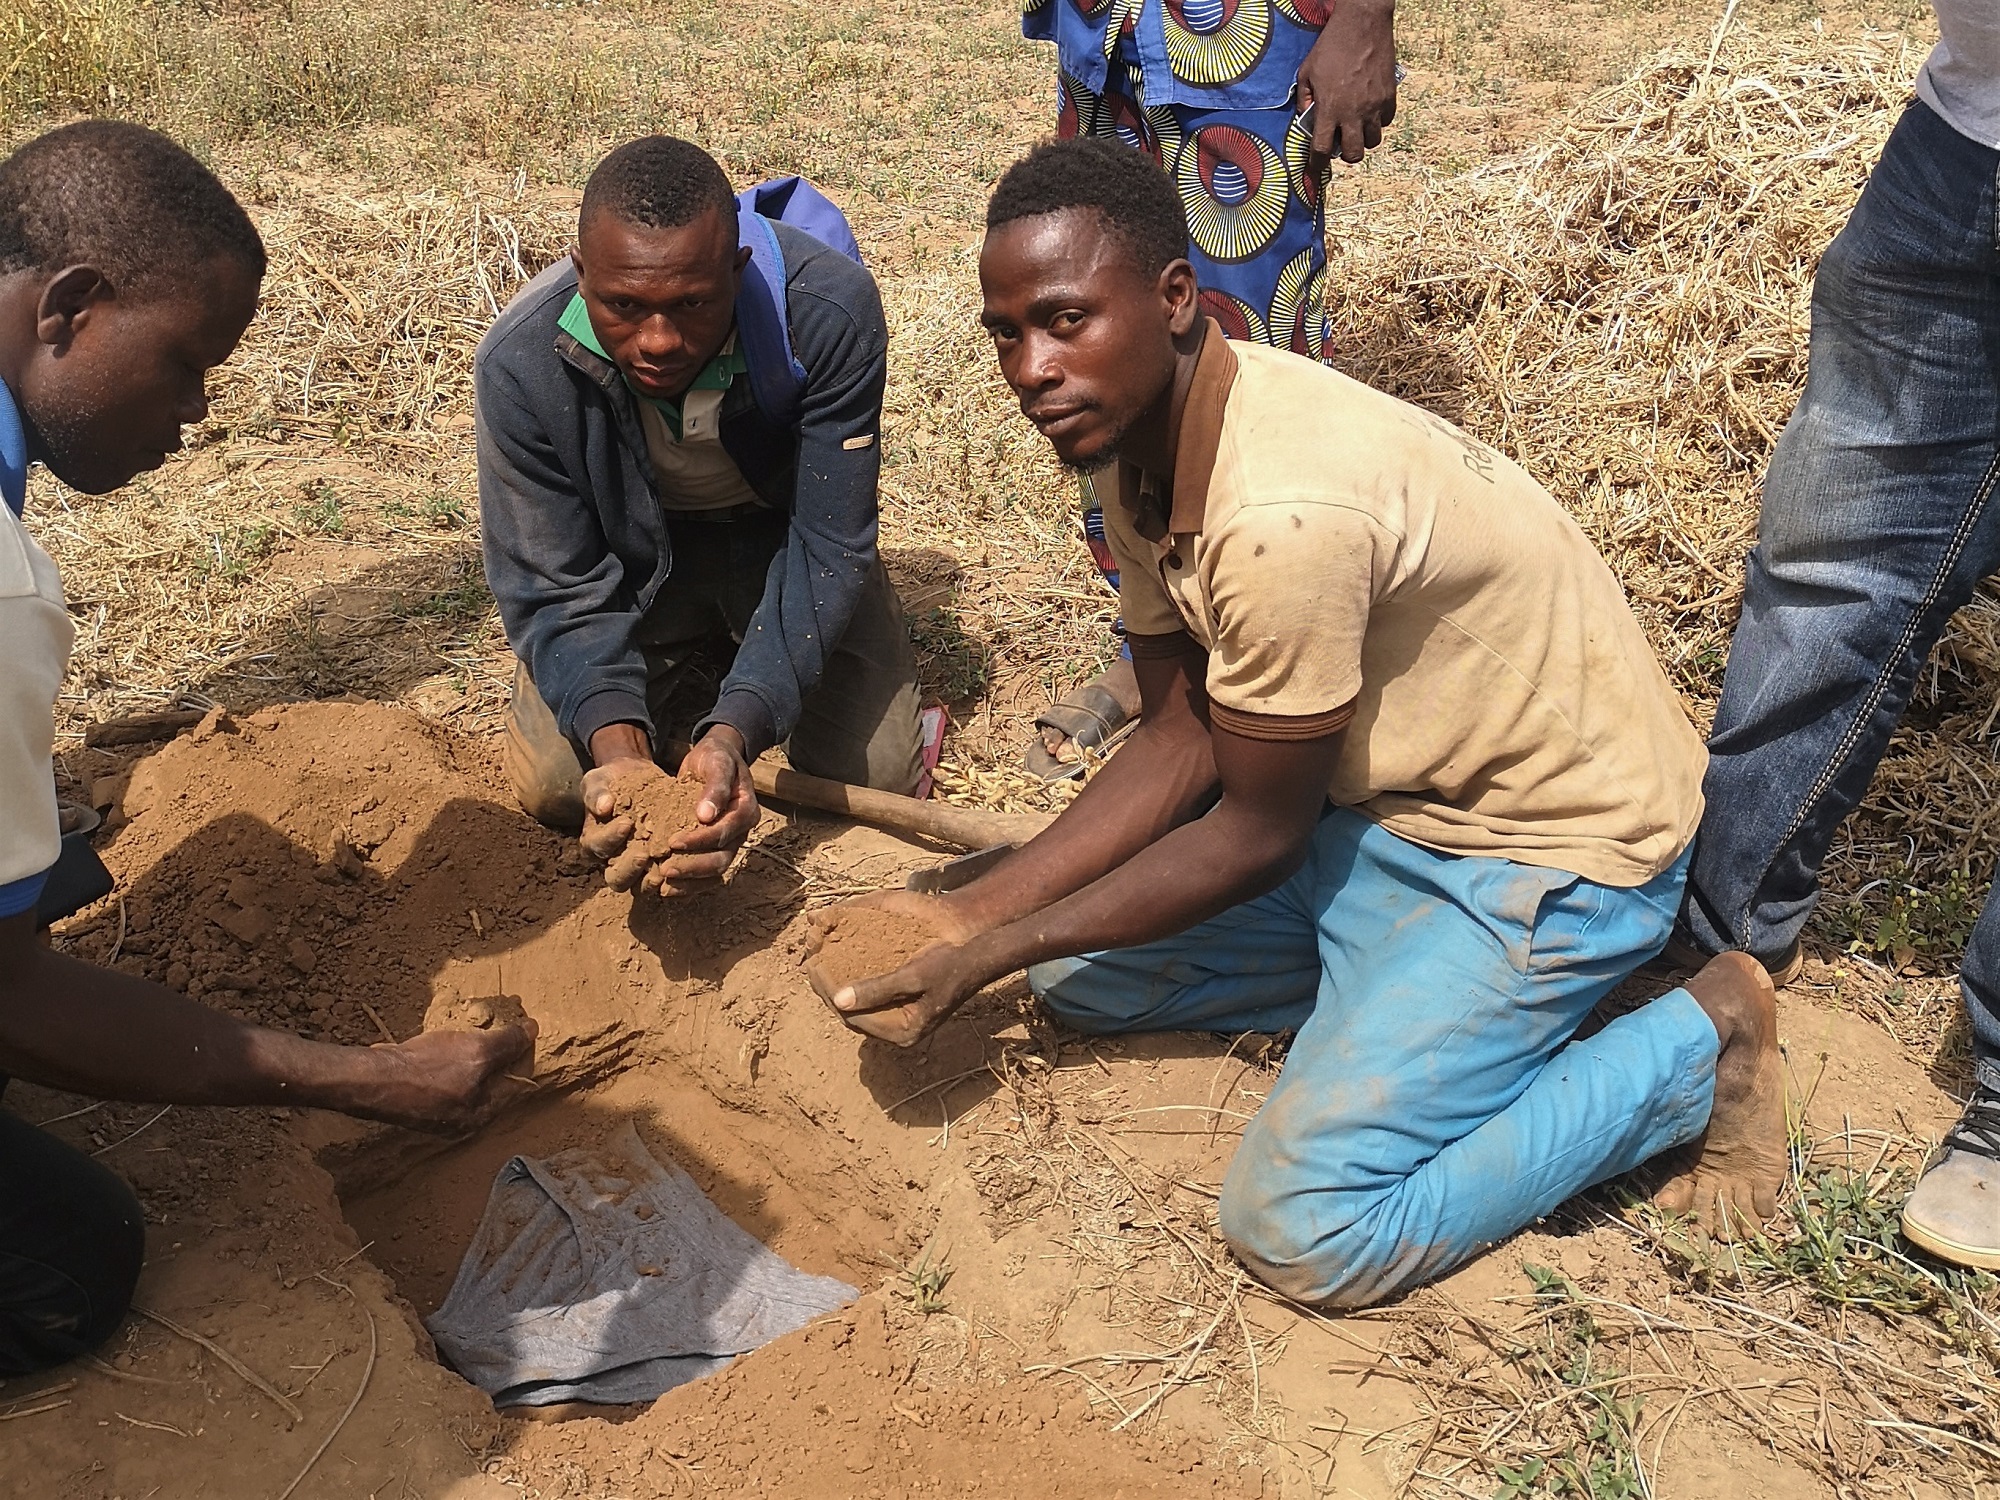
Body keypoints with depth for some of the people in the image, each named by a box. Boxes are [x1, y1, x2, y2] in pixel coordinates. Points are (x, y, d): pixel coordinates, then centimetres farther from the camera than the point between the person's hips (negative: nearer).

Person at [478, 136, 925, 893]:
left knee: (876, 775, -12)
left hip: (782, 527, 0)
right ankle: (686, 666, 20)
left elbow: (827, 551, -29)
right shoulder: (520, 362, -29)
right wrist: (618, 747, -42)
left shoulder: (831, 312, -34)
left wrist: (734, 734, -44)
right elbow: (553, 588, -22)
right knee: (553, 787, -11)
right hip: (633, 546, 1)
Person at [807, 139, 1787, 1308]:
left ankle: (1698, 1047, 0)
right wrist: (971, 915, -9)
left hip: (1552, 841, -8)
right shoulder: (1140, 432, -5)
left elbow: (1261, 834, -21)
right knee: (1079, 970, 6)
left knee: (1310, 1231, -16)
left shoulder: (1282, 511, -34)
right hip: (1381, 794, 9)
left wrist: (995, 955, -15)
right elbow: (1182, 743, -1)